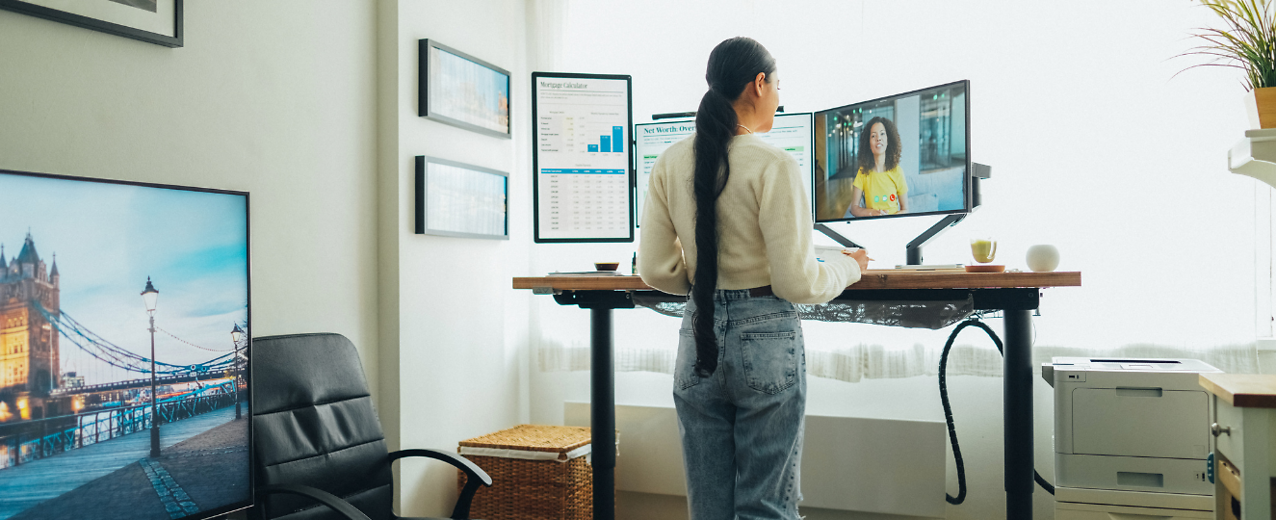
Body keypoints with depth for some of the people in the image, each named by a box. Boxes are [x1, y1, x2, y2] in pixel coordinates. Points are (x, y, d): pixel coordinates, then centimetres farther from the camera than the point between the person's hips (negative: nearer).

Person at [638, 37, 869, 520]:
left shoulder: (670, 163, 3)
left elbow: (656, 270, 3)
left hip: (699, 339, 5)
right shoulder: (774, 165, -12)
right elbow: (797, 283, -13)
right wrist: (849, 266, 7)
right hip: (766, 339, -5)